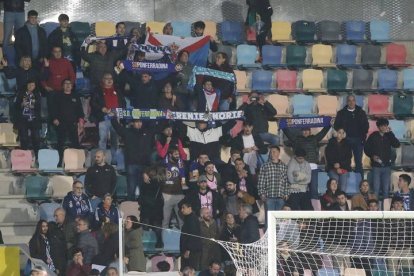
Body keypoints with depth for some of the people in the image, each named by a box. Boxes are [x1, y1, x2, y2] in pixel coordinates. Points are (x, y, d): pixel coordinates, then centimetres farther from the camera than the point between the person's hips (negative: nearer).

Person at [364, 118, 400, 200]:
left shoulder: (389, 136, 6)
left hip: (386, 165, 2)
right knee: (376, 188, -5)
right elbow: (366, 148, 4)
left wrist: (390, 133, -11)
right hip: (376, 166, -2)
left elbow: (397, 145, -9)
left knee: (386, 189, 6)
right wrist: (372, 156, -13)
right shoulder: (373, 136, 1)